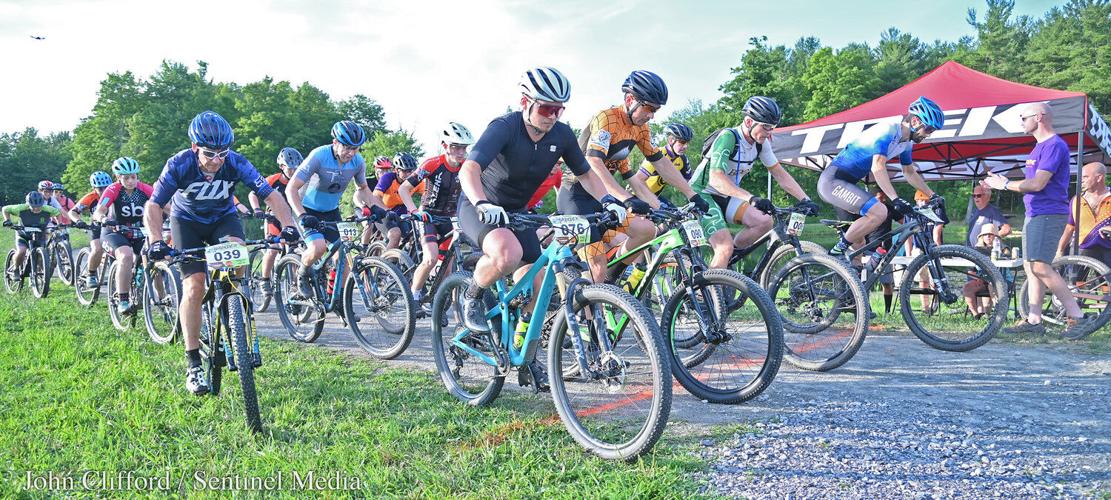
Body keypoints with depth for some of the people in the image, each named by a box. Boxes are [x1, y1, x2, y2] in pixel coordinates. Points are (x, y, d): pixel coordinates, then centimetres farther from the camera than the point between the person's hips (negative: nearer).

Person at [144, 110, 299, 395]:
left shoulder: (236, 163, -25)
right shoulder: (179, 165, -27)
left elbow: (271, 195, -26)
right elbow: (153, 206, -30)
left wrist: (288, 225, -42)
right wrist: (155, 241, -47)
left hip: (222, 218, 1)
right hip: (186, 221, -1)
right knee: (194, 286, -15)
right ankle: (193, 365, -8)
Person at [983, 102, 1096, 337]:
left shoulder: (1054, 145, -13)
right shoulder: (1041, 146, 19)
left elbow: (1038, 183, -20)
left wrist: (1006, 184, -9)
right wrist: (1002, 182, 12)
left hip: (1048, 214, -10)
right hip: (1035, 214, 10)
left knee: (1040, 267, -17)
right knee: (1031, 266, 8)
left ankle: (1077, 317, -12)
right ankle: (1033, 320, 11)